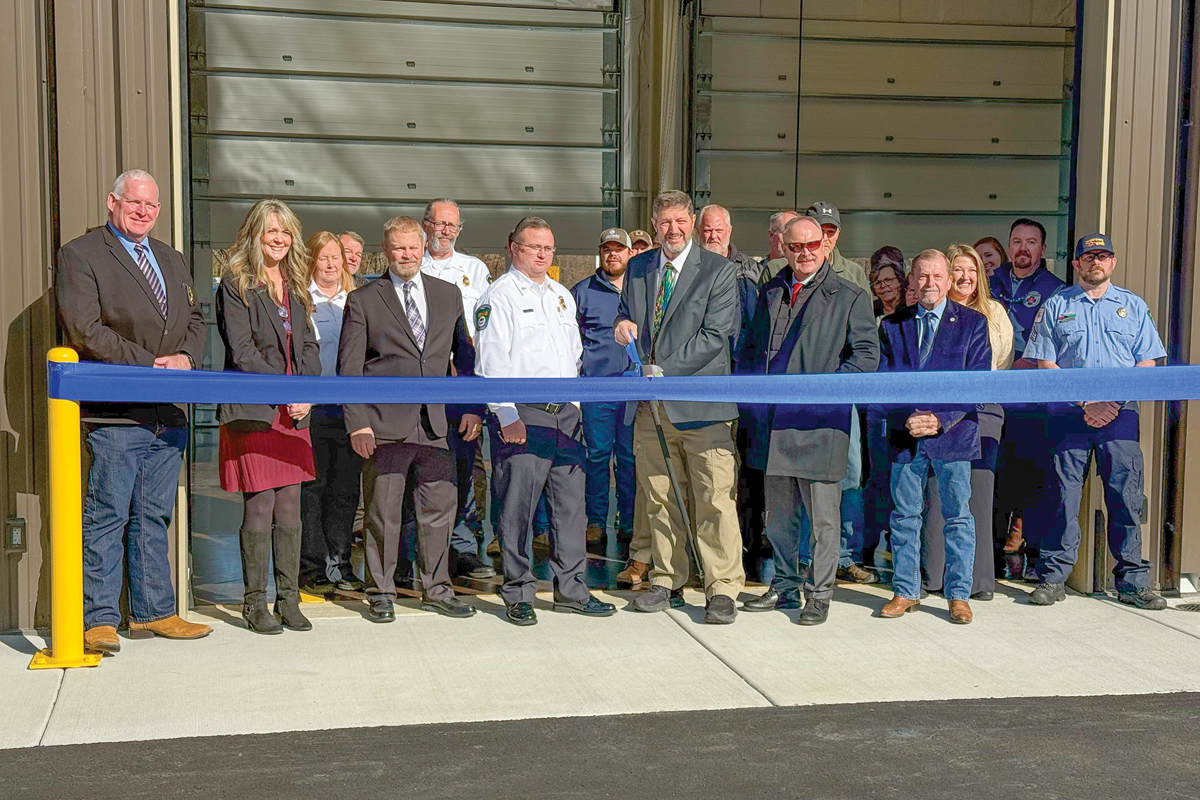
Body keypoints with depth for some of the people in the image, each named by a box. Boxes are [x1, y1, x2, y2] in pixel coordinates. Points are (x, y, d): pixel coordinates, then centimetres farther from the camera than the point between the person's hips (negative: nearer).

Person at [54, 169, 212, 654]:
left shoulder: (172, 261, 21)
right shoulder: (78, 256, -2)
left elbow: (195, 320, 20)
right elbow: (85, 330, -11)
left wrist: (186, 357, -3)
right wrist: (149, 365, -15)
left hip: (168, 413, 7)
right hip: (114, 414, -6)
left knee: (154, 516, 11)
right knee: (106, 516, -4)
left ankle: (153, 612, 18)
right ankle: (98, 619, 3)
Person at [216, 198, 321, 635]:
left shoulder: (295, 288, 17)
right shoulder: (235, 284, -2)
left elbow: (308, 346, 14)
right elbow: (242, 352, -10)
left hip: (294, 414, 6)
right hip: (253, 412, -5)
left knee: (289, 511, 6)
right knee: (259, 509, -4)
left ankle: (288, 600, 14)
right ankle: (255, 603, 6)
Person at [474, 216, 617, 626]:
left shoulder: (562, 295, 19)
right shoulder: (499, 296, -3)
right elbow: (492, 361, -9)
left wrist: (575, 405, 16)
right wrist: (508, 416, -16)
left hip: (565, 413, 7)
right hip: (521, 414, -6)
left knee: (571, 503, 7)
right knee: (517, 507, -3)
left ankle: (571, 590, 16)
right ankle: (518, 595, 6)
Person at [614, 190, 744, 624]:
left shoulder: (719, 271, -3)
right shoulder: (638, 267, 14)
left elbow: (714, 336, -10)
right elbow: (626, 313, 26)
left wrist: (664, 369, -16)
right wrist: (623, 324, 1)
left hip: (701, 399, -5)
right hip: (652, 403, 5)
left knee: (715, 501, -5)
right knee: (660, 499, 11)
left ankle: (722, 590, 3)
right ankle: (667, 583, 22)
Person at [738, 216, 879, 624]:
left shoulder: (850, 297, 1)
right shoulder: (770, 292, 16)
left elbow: (867, 355, -4)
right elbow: (752, 347, 24)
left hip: (819, 421, -5)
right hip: (773, 421, 5)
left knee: (823, 515, 0)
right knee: (778, 514, 13)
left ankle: (819, 592, 13)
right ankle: (785, 587, 27)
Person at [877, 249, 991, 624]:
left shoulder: (972, 323, 2)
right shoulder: (892, 325, 8)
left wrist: (941, 419, -14)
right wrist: (906, 418, -12)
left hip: (954, 434, -2)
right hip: (905, 435, 2)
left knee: (958, 516, 4)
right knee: (904, 516, 7)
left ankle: (958, 594, 14)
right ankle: (905, 591, 18)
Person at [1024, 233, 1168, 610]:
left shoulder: (1133, 306, 14)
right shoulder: (1056, 306, 10)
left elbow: (1146, 364, 9)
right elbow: (1045, 364, 3)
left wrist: (1114, 403, -6)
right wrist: (1087, 403, -7)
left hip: (1121, 414, 1)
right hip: (1069, 414, -1)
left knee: (1125, 497, -1)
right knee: (1063, 497, -2)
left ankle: (1133, 581, 6)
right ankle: (1053, 578, 5)